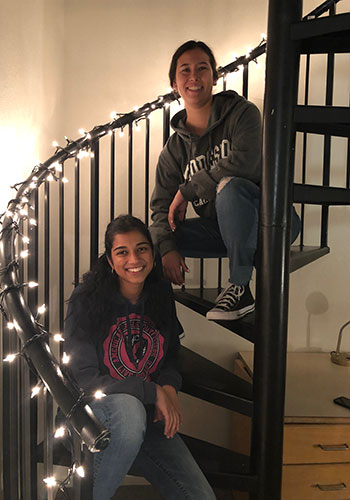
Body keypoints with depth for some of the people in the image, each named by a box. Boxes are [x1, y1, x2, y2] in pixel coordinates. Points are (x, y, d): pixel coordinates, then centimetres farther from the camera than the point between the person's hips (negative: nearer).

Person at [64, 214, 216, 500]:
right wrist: (154, 391, -20)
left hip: (149, 417, 5)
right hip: (93, 413, -4)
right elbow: (84, 380, -16)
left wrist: (170, 388, -11)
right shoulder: (87, 300, -14)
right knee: (128, 408, -39)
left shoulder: (162, 294, 0)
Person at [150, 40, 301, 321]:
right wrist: (167, 248, -18)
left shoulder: (242, 113, -7)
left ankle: (241, 287, -23)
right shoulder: (174, 148, 7)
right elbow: (161, 206, 2)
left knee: (230, 185, -35)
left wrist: (186, 190, -17)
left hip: (268, 222, -5)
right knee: (151, 236, -7)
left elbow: (243, 161, -28)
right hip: (221, 229, 5)